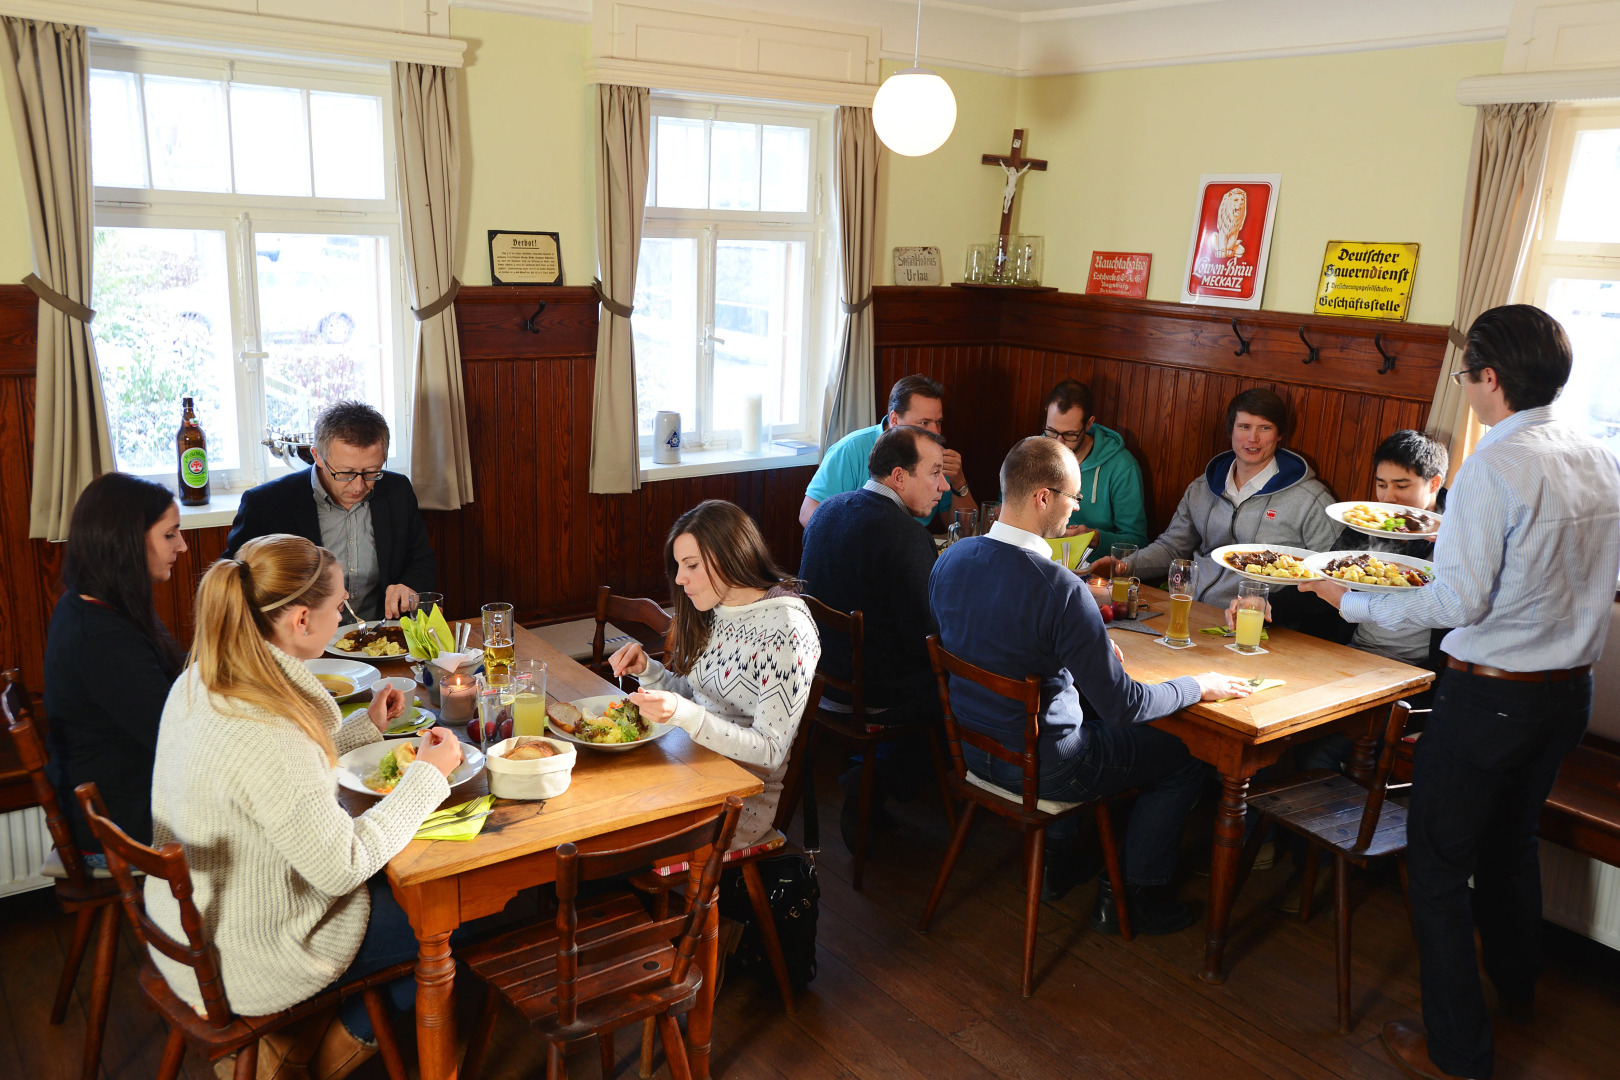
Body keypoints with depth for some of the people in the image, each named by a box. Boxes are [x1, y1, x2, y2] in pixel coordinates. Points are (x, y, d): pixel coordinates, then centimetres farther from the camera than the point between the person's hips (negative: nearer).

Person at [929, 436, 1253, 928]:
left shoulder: (950, 559, -7)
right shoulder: (1062, 590, -30)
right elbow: (1124, 705, -23)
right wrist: (1199, 686, -6)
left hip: (973, 746, 7)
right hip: (1042, 768, -7)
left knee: (1088, 705, 35)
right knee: (1185, 754, 13)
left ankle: (1059, 854, 40)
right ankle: (1134, 892, 27)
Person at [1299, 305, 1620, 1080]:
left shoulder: (1494, 468, -22)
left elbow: (1460, 603, -22)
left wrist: (1351, 602, -10)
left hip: (1490, 694, -8)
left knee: (1438, 868, 5)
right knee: (1512, 839, 29)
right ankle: (1515, 983, 50)